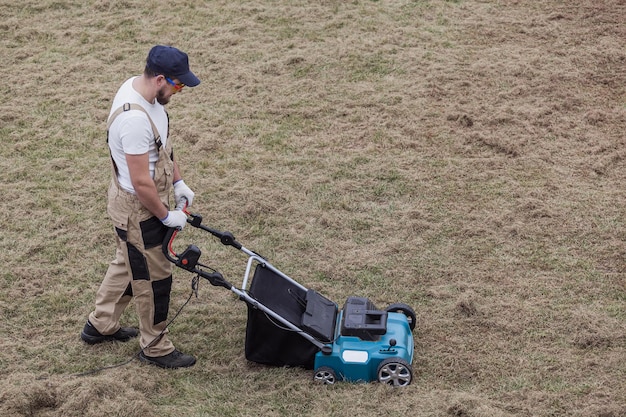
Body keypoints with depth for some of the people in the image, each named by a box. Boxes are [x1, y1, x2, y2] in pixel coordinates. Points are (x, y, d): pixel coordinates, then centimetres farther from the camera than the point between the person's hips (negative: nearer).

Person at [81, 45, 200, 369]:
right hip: (138, 209, -10)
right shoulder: (134, 119, -35)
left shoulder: (137, 87, -5)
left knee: (128, 264, 27)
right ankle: (155, 348, 27)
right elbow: (141, 183, -29)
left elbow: (163, 145, 10)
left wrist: (178, 182, 12)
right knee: (153, 278, 8)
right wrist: (166, 215, -15)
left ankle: (100, 325, 45)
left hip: (138, 203, 10)